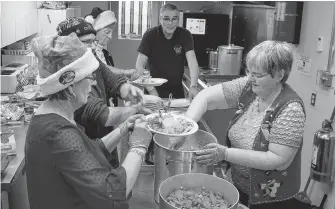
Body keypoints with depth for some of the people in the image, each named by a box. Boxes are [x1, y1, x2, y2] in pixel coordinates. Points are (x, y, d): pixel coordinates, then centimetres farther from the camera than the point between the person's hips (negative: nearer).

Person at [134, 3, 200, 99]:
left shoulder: (185, 35, -8)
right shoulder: (150, 35, -11)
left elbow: (192, 62, -18)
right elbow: (140, 65, -14)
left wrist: (193, 86, -36)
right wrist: (152, 91, -28)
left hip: (177, 90, 2)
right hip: (156, 89, -1)